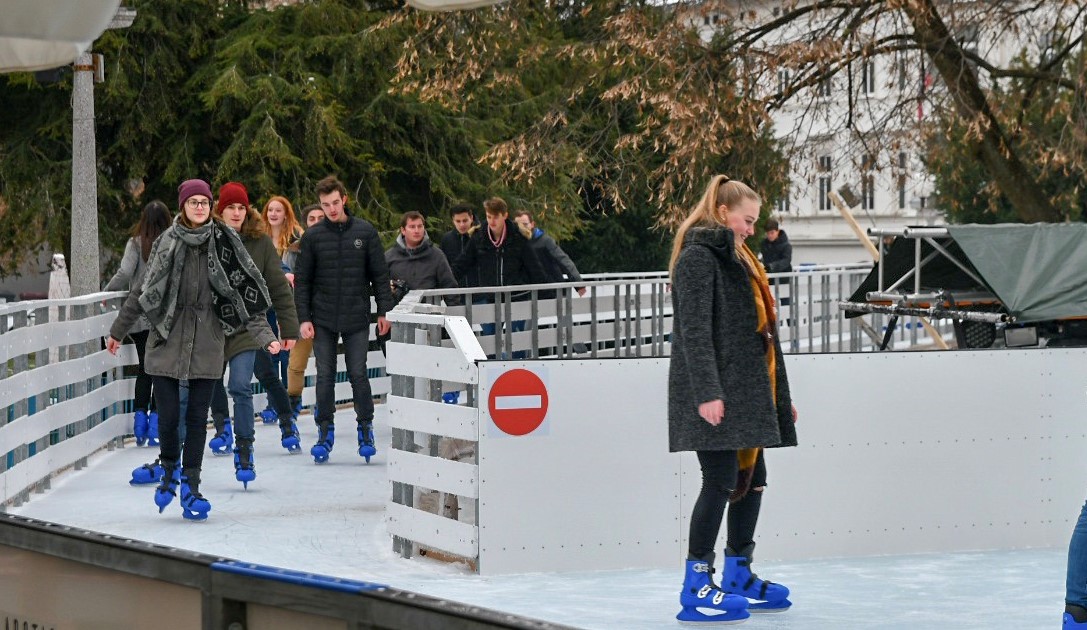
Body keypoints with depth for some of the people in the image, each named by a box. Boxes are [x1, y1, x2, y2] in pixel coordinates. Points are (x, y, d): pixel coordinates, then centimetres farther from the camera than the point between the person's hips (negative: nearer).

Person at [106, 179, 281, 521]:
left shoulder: (224, 244, 1)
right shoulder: (166, 243, 1)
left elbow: (245, 293, -1)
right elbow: (142, 291, 10)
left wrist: (264, 334, -10)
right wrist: (118, 331, 16)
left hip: (207, 343, 0)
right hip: (167, 341, 0)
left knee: (198, 416, 3)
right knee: (168, 414, -1)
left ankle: (190, 485, 13)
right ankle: (169, 471, 26)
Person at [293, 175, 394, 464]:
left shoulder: (365, 232, 1)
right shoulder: (312, 236, 1)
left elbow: (380, 274, 5)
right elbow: (302, 280, 3)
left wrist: (384, 311, 1)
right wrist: (304, 318, -3)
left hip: (357, 319, -1)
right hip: (323, 320, 1)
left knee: (358, 374, 0)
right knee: (325, 376, 3)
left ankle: (366, 428, 13)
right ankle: (325, 431, 12)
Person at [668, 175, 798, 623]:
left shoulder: (736, 257, 20)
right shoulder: (699, 257, -10)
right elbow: (695, 330, -18)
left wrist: (779, 395, 25)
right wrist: (707, 392, -25)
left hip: (747, 392, 10)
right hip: (716, 394, -10)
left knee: (752, 480, 12)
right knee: (721, 481, -11)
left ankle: (739, 576, 22)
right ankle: (696, 587, -8)